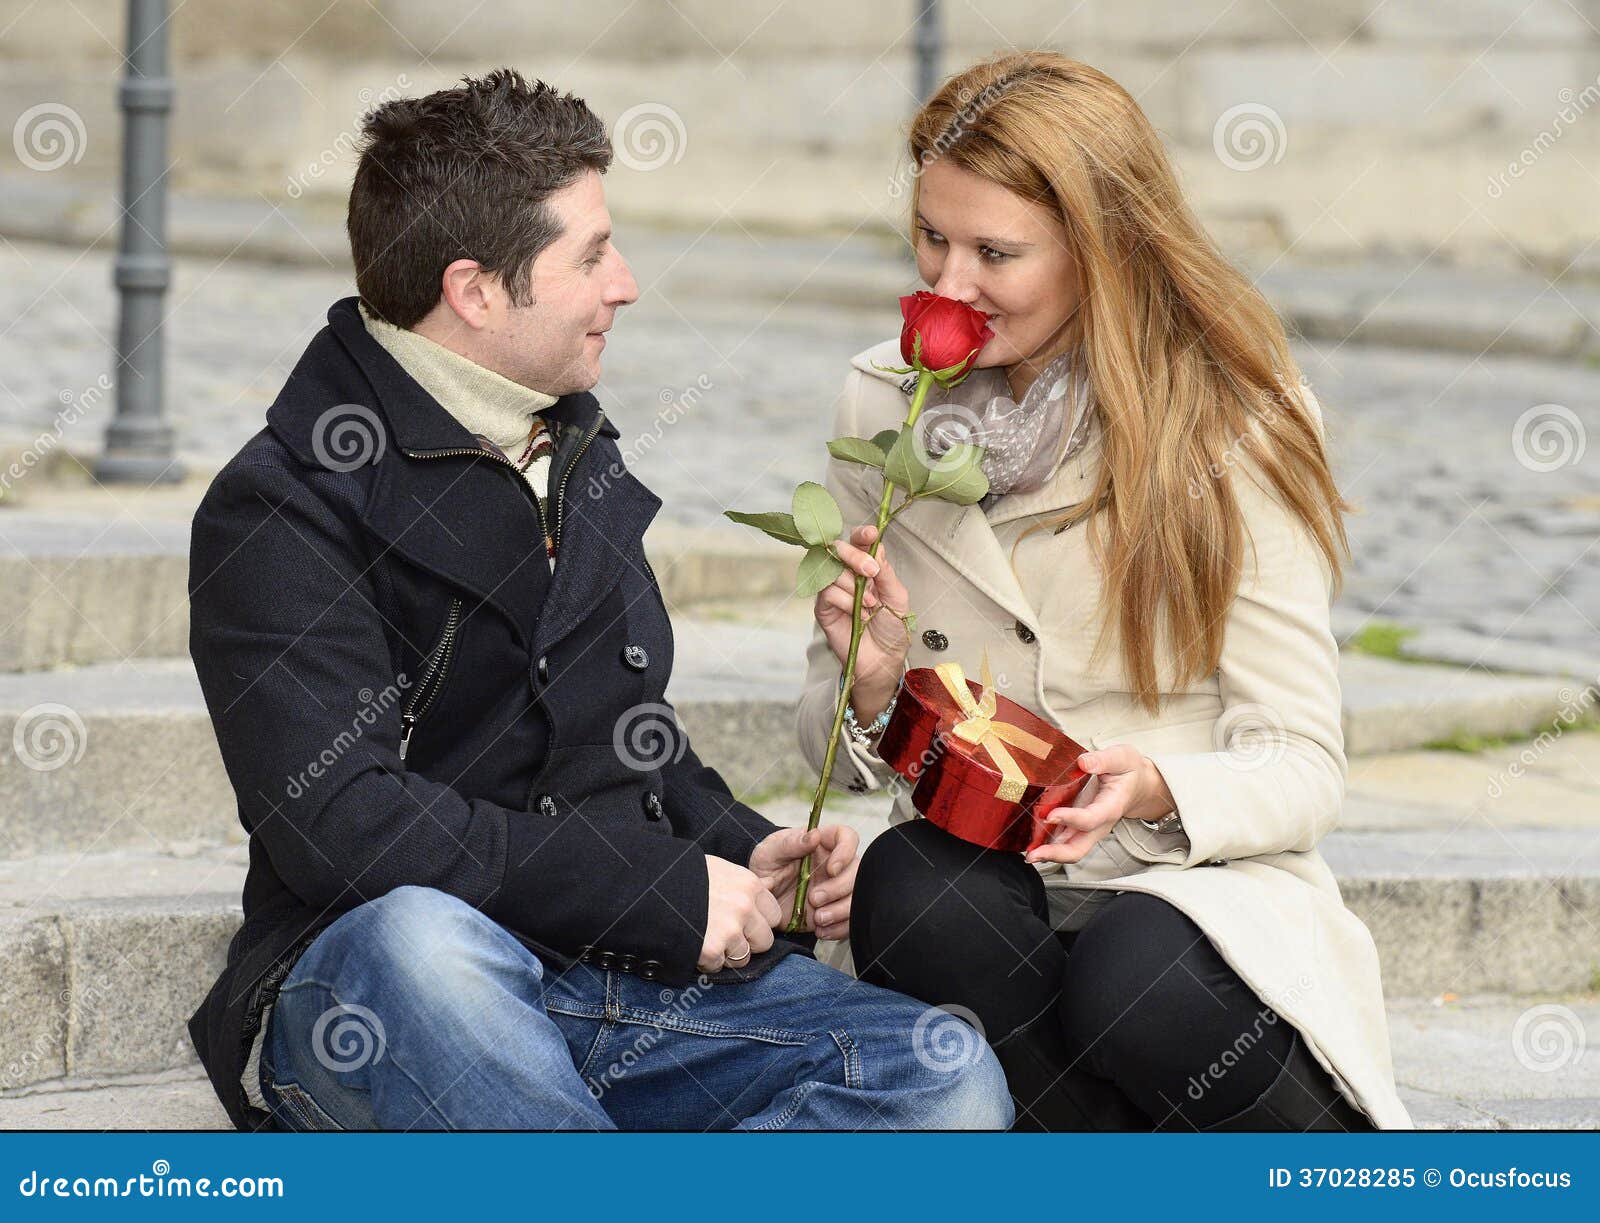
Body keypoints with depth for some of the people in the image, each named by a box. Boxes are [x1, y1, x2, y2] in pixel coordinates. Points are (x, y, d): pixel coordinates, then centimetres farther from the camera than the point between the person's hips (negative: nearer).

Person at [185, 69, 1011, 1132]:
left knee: (951, 1083, -18)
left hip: (635, 980, 7)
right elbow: (340, 820, -18)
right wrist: (668, 895, -16)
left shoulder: (587, 465, 21)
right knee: (414, 936, -43)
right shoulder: (279, 512, -6)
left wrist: (746, 857, 10)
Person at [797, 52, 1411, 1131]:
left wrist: (1154, 790, -28)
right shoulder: (885, 404, 5)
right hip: (981, 885, 3)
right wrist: (872, 687, -14)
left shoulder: (1233, 425, -5)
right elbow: (841, 748, 11)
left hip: (1202, 891, -3)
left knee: (1130, 984, -36)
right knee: (907, 887, -32)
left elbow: (1302, 769, -6)